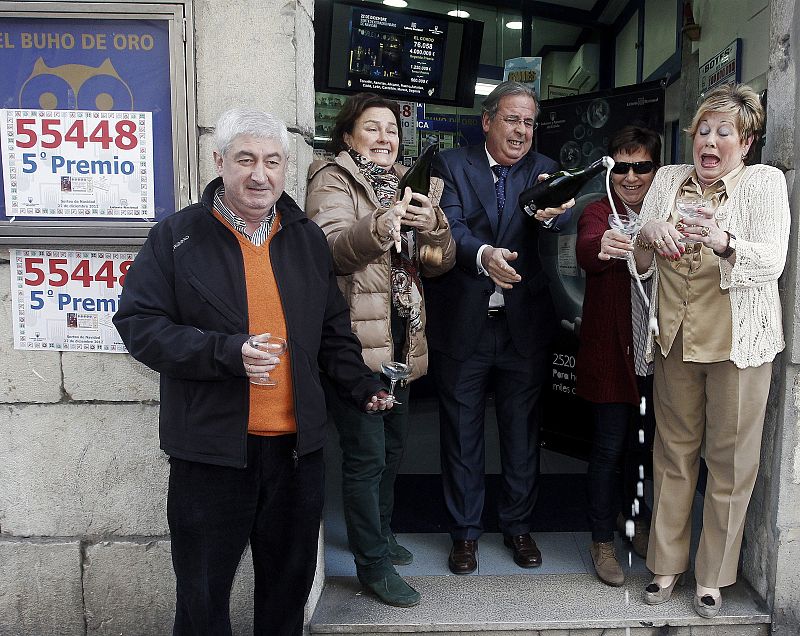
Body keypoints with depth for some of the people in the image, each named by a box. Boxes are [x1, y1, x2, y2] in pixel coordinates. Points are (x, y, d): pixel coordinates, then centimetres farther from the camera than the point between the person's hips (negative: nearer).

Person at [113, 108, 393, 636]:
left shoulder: (308, 237, 8)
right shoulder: (178, 236, -4)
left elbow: (333, 330, 16)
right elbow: (138, 323, -9)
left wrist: (361, 385, 3)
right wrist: (226, 353, -21)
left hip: (296, 445, 4)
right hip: (211, 446, -3)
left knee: (290, 580, 18)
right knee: (203, 591, 12)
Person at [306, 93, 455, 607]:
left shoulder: (404, 184, 17)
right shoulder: (333, 180, -4)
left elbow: (441, 262, 10)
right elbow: (331, 249, -22)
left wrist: (433, 225, -11)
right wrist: (379, 225, -40)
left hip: (400, 338, 8)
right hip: (357, 339, -7)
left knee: (394, 443, 19)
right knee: (367, 454, -1)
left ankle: (380, 531, 40)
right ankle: (373, 562, 16)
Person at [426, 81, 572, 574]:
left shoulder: (543, 171, 5)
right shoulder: (452, 165, 0)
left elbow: (563, 223, -13)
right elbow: (451, 227, -15)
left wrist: (550, 213, -37)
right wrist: (484, 254, -35)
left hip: (524, 324, 2)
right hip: (463, 324, -1)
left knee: (523, 430, 13)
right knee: (461, 430, 10)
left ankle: (518, 525, 32)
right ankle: (466, 530, 27)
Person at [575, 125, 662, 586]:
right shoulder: (598, 214, -7)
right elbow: (586, 250, -30)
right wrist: (603, 247, -51)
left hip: (658, 353, 4)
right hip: (612, 352, -4)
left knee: (645, 443, 19)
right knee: (610, 447, 3)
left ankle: (636, 518, 42)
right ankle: (603, 540, 20)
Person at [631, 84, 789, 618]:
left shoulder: (765, 182, -1)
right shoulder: (668, 179, 10)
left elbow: (772, 262, -12)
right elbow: (640, 262, 9)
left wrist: (724, 241, -31)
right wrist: (649, 235, -13)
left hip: (738, 341, -3)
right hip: (676, 336, 3)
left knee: (731, 459, 4)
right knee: (673, 451, 11)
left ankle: (714, 575, 21)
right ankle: (668, 563, 25)